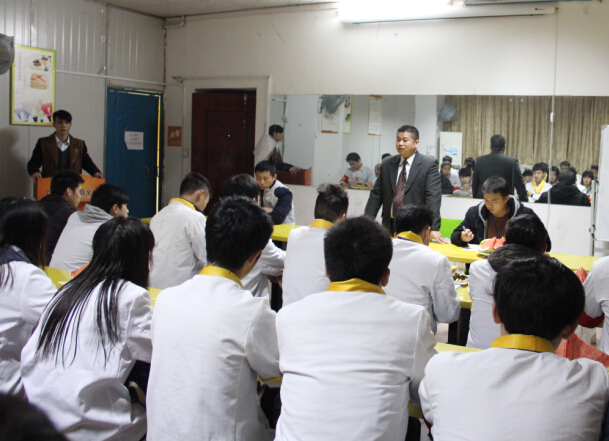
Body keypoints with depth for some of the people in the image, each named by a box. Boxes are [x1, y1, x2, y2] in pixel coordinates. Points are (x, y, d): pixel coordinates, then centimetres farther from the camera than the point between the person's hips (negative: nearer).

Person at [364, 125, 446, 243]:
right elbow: (376, 195, 10)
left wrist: (433, 228, -22)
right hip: (390, 225, 4)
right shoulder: (387, 164, 9)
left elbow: (433, 198, -12)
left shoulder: (429, 165, -4)